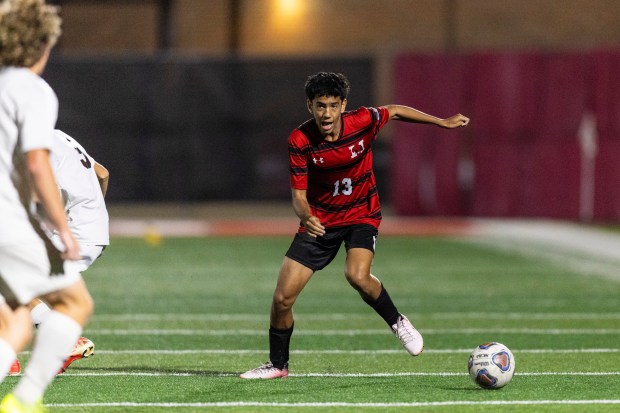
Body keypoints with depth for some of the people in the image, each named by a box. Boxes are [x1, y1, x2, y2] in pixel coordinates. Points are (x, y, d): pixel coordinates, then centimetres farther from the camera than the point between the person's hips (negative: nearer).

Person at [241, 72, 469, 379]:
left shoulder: (362, 122, -18)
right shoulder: (300, 141, -18)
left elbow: (394, 111, 3)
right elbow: (298, 194, -14)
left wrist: (443, 122, 9)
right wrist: (305, 216, -37)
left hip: (361, 214, -1)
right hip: (320, 221, 1)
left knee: (357, 276, -32)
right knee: (282, 297, -5)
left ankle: (397, 322, -3)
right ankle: (278, 365, 18)